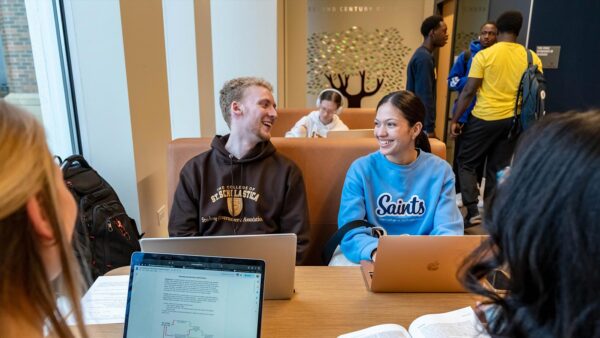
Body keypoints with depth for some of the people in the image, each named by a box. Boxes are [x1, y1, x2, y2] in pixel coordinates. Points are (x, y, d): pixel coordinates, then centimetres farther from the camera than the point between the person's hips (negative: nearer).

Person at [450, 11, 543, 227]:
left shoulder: (484, 55, -8)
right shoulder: (532, 58, 4)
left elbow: (469, 91, -9)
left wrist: (455, 120, -2)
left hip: (485, 118, -4)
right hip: (513, 120, 4)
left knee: (467, 162, 10)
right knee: (498, 169, 12)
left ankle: (472, 211, 1)